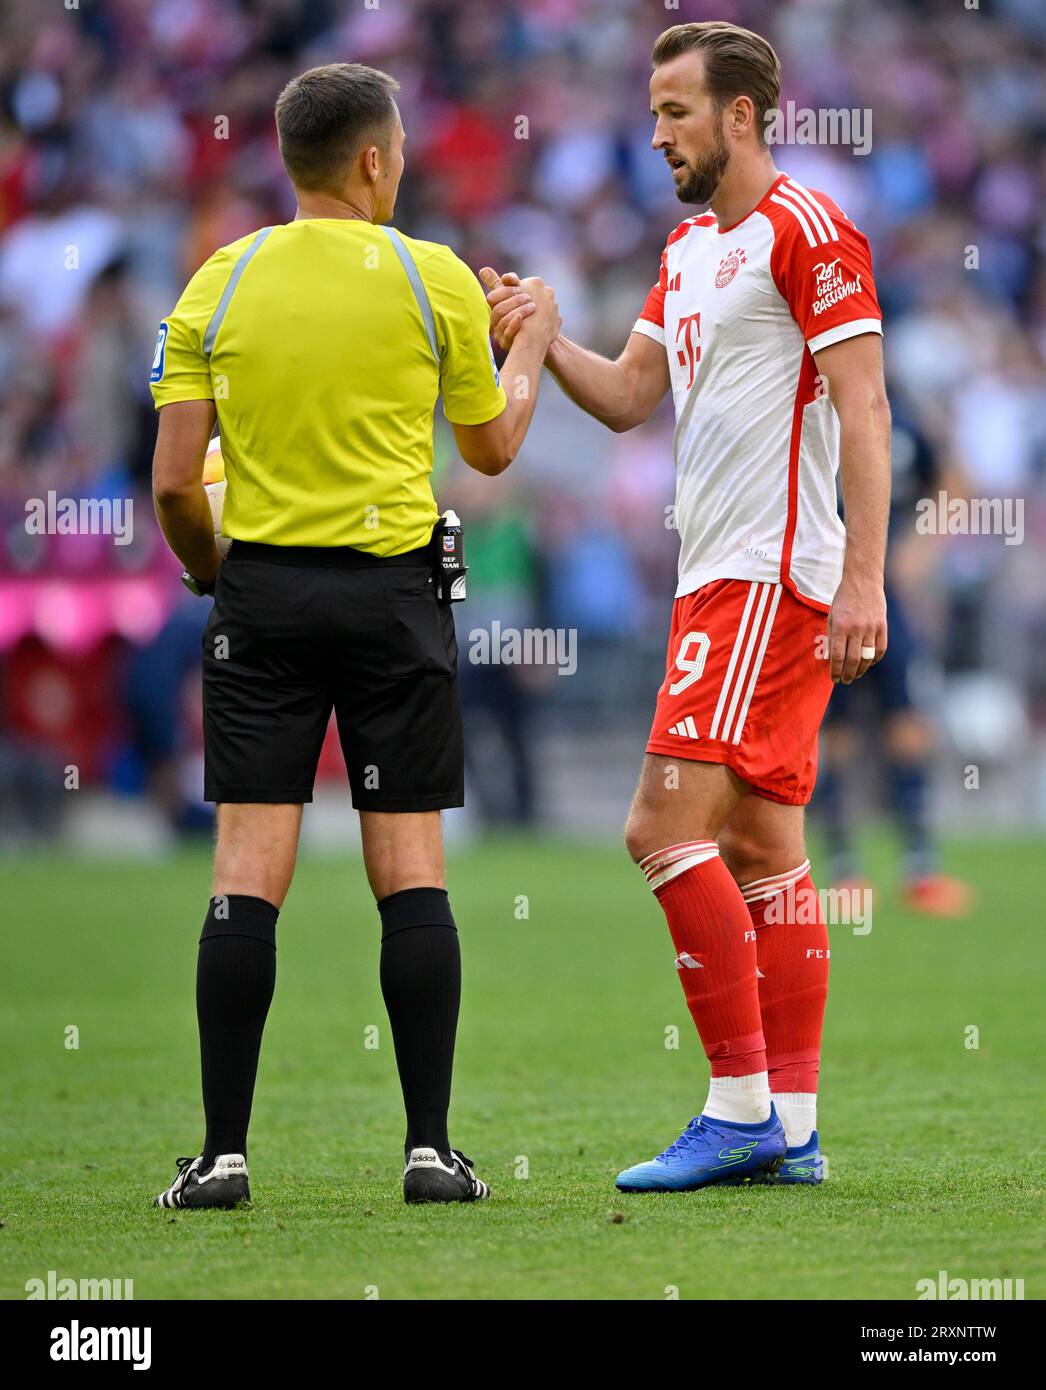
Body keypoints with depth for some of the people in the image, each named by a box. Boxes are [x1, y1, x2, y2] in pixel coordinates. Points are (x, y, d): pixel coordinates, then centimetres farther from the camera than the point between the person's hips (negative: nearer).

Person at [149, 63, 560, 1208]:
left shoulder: (220, 284, 1)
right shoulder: (434, 280, -3)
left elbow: (174, 481, -1)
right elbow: (492, 448, 11)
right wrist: (532, 345, 28)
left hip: (262, 589, 1)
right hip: (392, 595, -1)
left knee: (248, 871, 0)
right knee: (411, 872, 2)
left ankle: (223, 1151, -4)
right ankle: (430, 1147, 1)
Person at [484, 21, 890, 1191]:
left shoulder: (805, 231, -9)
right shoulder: (690, 249, 19)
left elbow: (863, 411, -14)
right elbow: (629, 396, 17)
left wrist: (863, 579, -20)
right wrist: (541, 341, -2)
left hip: (772, 576, -9)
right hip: (721, 576, 9)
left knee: (669, 822, -14)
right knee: (760, 849, 7)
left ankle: (742, 1105, -12)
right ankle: (791, 1128, 7)